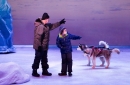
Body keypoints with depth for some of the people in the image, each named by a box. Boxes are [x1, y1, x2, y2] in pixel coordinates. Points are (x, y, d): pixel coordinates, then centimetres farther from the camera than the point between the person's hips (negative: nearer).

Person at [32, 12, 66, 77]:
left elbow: (52, 26, 25)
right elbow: (38, 37, -26)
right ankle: (34, 72, 10)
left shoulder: (45, 25, 9)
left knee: (44, 59, 17)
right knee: (37, 59, 0)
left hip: (44, 47, 10)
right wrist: (39, 46, -25)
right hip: (40, 47, -10)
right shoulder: (40, 26, -22)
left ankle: (45, 71, 28)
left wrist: (60, 23, 25)